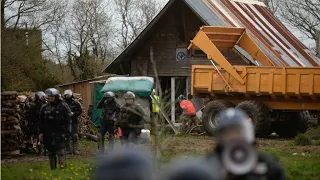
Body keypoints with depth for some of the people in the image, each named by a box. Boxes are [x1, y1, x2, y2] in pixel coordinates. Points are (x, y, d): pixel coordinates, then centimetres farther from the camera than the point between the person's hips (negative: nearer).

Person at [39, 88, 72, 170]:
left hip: (59, 132, -5)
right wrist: (41, 132, 10)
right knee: (51, 151, 8)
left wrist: (67, 130, -9)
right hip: (48, 133, 5)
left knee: (60, 149, -13)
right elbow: (42, 122, 15)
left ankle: (62, 165, -10)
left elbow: (68, 120, -3)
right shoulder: (45, 108, 10)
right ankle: (53, 167, 14)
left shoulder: (63, 106, -3)